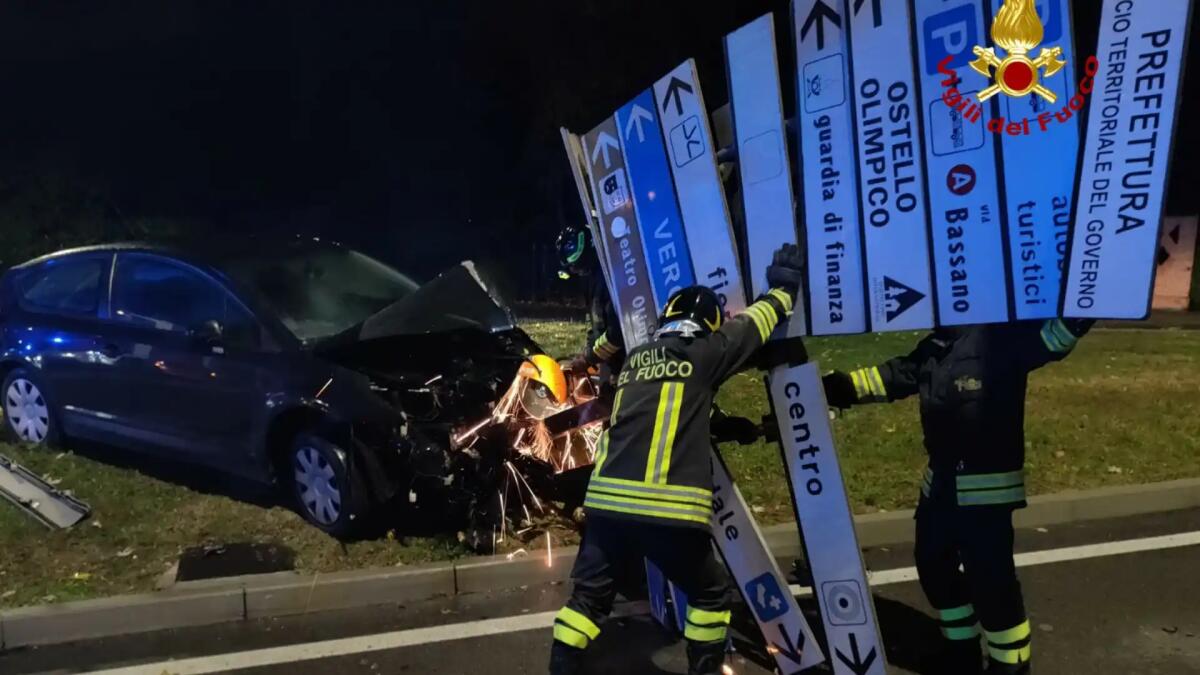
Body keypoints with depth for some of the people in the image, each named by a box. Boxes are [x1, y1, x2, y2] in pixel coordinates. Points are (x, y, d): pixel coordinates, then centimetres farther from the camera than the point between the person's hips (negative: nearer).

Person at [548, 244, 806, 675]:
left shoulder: (635, 359, 19)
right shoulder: (703, 353, 4)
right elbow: (756, 322, 19)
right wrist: (784, 286, 36)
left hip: (607, 502, 5)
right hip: (668, 510, -4)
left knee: (589, 597, 15)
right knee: (710, 596, 18)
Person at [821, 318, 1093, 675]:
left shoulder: (1003, 337, -13)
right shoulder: (937, 343, 8)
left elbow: (1055, 332, -25)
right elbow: (897, 374, 14)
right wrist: (843, 387, 10)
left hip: (987, 486, -8)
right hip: (939, 481, 8)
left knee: (990, 579, -1)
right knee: (933, 565, 19)